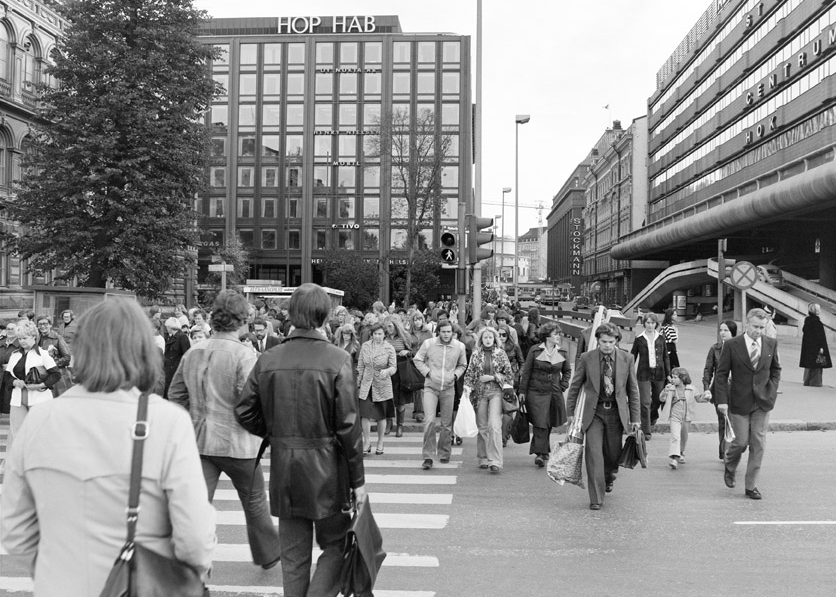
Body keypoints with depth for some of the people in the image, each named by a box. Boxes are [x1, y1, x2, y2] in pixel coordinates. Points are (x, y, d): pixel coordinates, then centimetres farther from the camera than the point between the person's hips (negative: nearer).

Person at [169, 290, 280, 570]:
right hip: (237, 442, -4)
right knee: (255, 503, 17)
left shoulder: (193, 353, 3)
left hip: (200, 442, 4)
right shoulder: (244, 355, -16)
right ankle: (268, 554, 36)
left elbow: (175, 394, 9)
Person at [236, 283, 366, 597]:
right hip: (326, 469, -4)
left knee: (293, 554, 14)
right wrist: (358, 480, -5)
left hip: (283, 468, 4)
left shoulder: (268, 359, -1)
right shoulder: (338, 360, -13)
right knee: (335, 545, 13)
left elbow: (244, 412, 0)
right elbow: (348, 425, -13)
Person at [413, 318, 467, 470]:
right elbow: (418, 360, 5)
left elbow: (462, 365, 15)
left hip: (448, 389, 2)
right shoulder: (428, 343, -6)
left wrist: (455, 375, -3)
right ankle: (428, 457, -8)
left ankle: (444, 453, 29)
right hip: (431, 387, -2)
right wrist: (428, 372, -8)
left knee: (447, 424, 9)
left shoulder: (459, 346, 0)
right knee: (429, 421, -15)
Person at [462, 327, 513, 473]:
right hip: (480, 392, 2)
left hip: (496, 392, -2)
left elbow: (508, 375, 5)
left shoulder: (500, 353, 3)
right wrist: (467, 388, -5)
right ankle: (483, 459, 18)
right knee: (482, 427, 6)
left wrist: (492, 377, -7)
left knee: (494, 425, -15)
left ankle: (495, 461, -16)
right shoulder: (476, 354, 7)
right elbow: (469, 374, 10)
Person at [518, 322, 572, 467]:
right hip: (536, 392, -4)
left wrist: (563, 385, 7)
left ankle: (541, 451, 26)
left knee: (549, 424, 10)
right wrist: (522, 391, -4)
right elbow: (526, 371, -2)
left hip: (555, 393, 4)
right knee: (540, 423, -10)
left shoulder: (561, 353, 6)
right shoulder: (535, 350, -5)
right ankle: (541, 453, -8)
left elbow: (567, 370, 21)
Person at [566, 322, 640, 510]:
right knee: (593, 452, -11)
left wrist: (635, 417, 3)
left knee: (613, 453, 9)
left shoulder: (626, 359, 0)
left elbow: (633, 390, 5)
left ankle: (608, 477, 44)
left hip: (617, 412, 2)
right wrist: (571, 412, 4)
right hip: (594, 412, -1)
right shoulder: (586, 358, -4)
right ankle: (596, 498, -5)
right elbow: (575, 386, 5)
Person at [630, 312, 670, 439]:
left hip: (659, 373, 2)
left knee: (657, 399, 12)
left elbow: (665, 357, 9)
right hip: (644, 374, -2)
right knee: (645, 403, -6)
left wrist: (668, 374, 7)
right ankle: (646, 431, 0)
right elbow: (632, 357, 5)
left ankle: (652, 417, 43)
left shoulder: (661, 338, 4)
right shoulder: (639, 339, -1)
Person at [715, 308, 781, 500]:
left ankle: (751, 486, 12)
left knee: (758, 444, 2)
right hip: (739, 402, -3)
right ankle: (730, 467, 32)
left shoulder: (771, 344, 1)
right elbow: (721, 374, -6)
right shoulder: (732, 345, -8)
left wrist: (771, 391, 2)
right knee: (741, 442, 0)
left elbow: (776, 369, 15)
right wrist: (722, 400, -12)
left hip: (762, 402, 3)